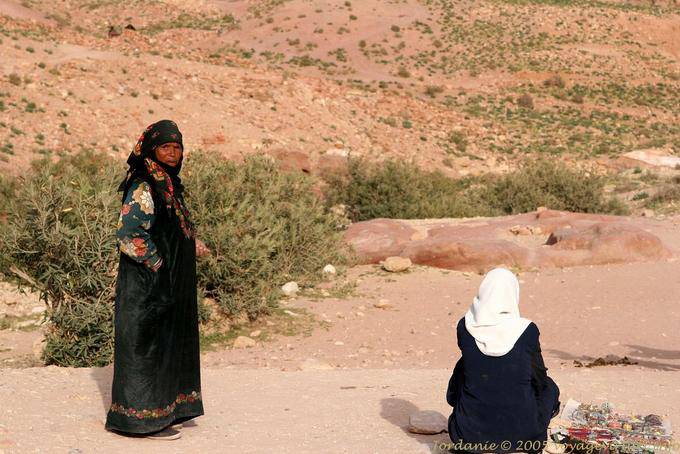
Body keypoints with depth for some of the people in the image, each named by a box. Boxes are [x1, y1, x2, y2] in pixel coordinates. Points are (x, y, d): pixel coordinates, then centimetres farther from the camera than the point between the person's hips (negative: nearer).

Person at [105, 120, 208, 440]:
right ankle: (143, 417, 5)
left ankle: (164, 410, 24)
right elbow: (128, 234, -24)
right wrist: (157, 261, -17)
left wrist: (192, 244, 11)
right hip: (148, 283, -10)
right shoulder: (143, 188, -17)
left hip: (169, 283, 10)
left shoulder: (167, 183, 12)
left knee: (167, 342, 15)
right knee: (147, 345, -3)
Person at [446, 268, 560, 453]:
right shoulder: (527, 331, -15)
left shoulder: (464, 328, -9)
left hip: (471, 431, 1)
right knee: (549, 388, 28)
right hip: (521, 431, -1)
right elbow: (539, 377, 1)